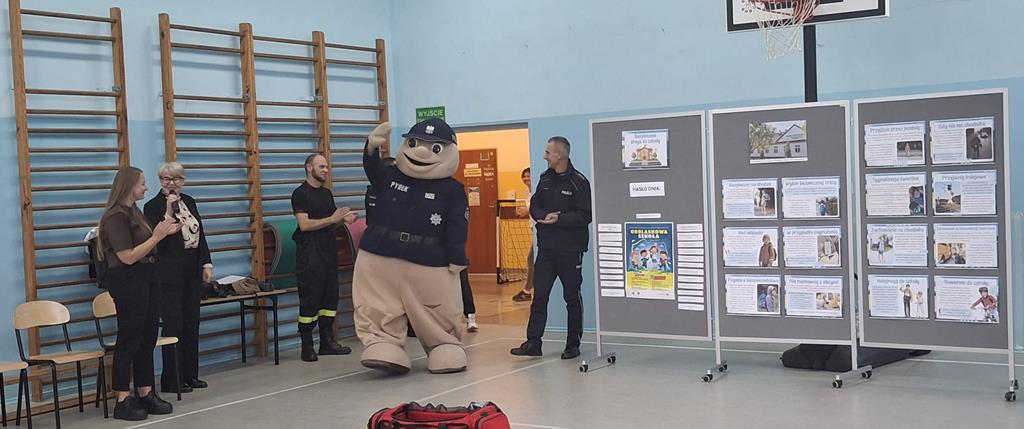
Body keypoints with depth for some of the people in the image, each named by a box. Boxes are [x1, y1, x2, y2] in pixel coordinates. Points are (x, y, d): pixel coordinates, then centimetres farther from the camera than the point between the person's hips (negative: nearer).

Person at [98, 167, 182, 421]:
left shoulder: (134, 211, 12)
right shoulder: (116, 216, -15)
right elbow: (128, 256, -20)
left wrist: (164, 232, 6)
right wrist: (157, 236, -16)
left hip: (146, 279, 9)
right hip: (127, 282, -9)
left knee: (148, 338, 13)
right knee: (129, 340, -2)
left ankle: (145, 395, 22)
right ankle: (122, 402, 8)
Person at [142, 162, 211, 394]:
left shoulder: (189, 202, 12)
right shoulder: (153, 206, -7)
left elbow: (200, 234, 15)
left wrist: (206, 263, 9)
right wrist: (169, 212, -23)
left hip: (192, 272, 7)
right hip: (169, 276, -7)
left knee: (191, 322, 11)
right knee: (173, 325, -5)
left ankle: (190, 374, 20)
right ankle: (171, 380, 3)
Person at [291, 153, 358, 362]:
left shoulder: (327, 193, 17)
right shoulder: (300, 193, -7)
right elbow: (304, 224, -17)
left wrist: (345, 218, 2)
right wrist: (332, 219, -18)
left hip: (329, 250, 8)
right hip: (309, 253, -8)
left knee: (330, 296, 9)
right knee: (309, 299, -5)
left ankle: (327, 341, 17)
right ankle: (307, 346, 0)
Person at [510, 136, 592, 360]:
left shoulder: (579, 182, -10)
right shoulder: (546, 179, 10)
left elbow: (585, 216, -15)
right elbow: (534, 206, 12)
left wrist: (559, 219, -21)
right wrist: (544, 216, -9)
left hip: (570, 249, -5)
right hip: (546, 248, 5)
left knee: (572, 297, 6)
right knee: (539, 295, 2)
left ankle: (573, 344, 16)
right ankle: (533, 343, 5)